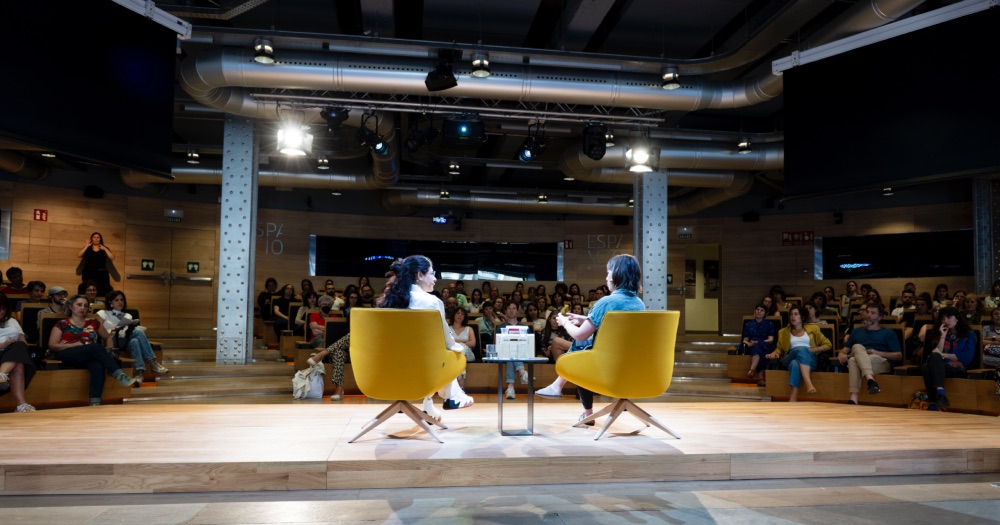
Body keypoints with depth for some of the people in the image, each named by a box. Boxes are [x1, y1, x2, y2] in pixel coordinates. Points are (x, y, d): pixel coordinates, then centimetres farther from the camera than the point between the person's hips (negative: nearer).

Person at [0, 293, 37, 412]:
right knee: (18, 365, -37)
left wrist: (18, 347, -5)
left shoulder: (12, 322, 29)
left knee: (19, 347, -36)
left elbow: (23, 342, 19)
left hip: (14, 355, 3)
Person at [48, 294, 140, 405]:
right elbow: (52, 346, 6)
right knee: (95, 347, -34)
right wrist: (75, 344, -9)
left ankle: (95, 402, -47)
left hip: (90, 357, 2)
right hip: (67, 356, -2)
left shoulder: (93, 323, 22)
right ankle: (120, 376, -43)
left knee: (98, 365, -37)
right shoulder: (62, 324, 15)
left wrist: (108, 352, 3)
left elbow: (108, 338, 27)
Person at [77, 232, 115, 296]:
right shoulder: (87, 248, 15)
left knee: (102, 291, -13)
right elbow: (79, 255, -1)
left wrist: (104, 249, -6)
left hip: (101, 274, 0)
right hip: (88, 273, 0)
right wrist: (87, 246, -3)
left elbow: (112, 258, -1)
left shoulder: (104, 249, 14)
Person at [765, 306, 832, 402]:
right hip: (790, 359, 1)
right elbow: (779, 348, 25)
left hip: (809, 360, -1)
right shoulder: (783, 332, 24)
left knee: (797, 362, -41)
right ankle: (808, 383, -57)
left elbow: (828, 344, 19)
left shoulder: (812, 328, 20)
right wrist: (774, 353, 0)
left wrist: (815, 349, 0)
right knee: (800, 349, -39)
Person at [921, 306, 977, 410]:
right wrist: (943, 336, 4)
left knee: (935, 357, -36)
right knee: (926, 367, -36)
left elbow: (967, 357, 1)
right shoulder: (937, 334, 22)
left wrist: (944, 355, -3)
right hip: (939, 367, 3)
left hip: (958, 368, -2)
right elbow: (936, 353, 5)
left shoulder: (969, 334, 15)